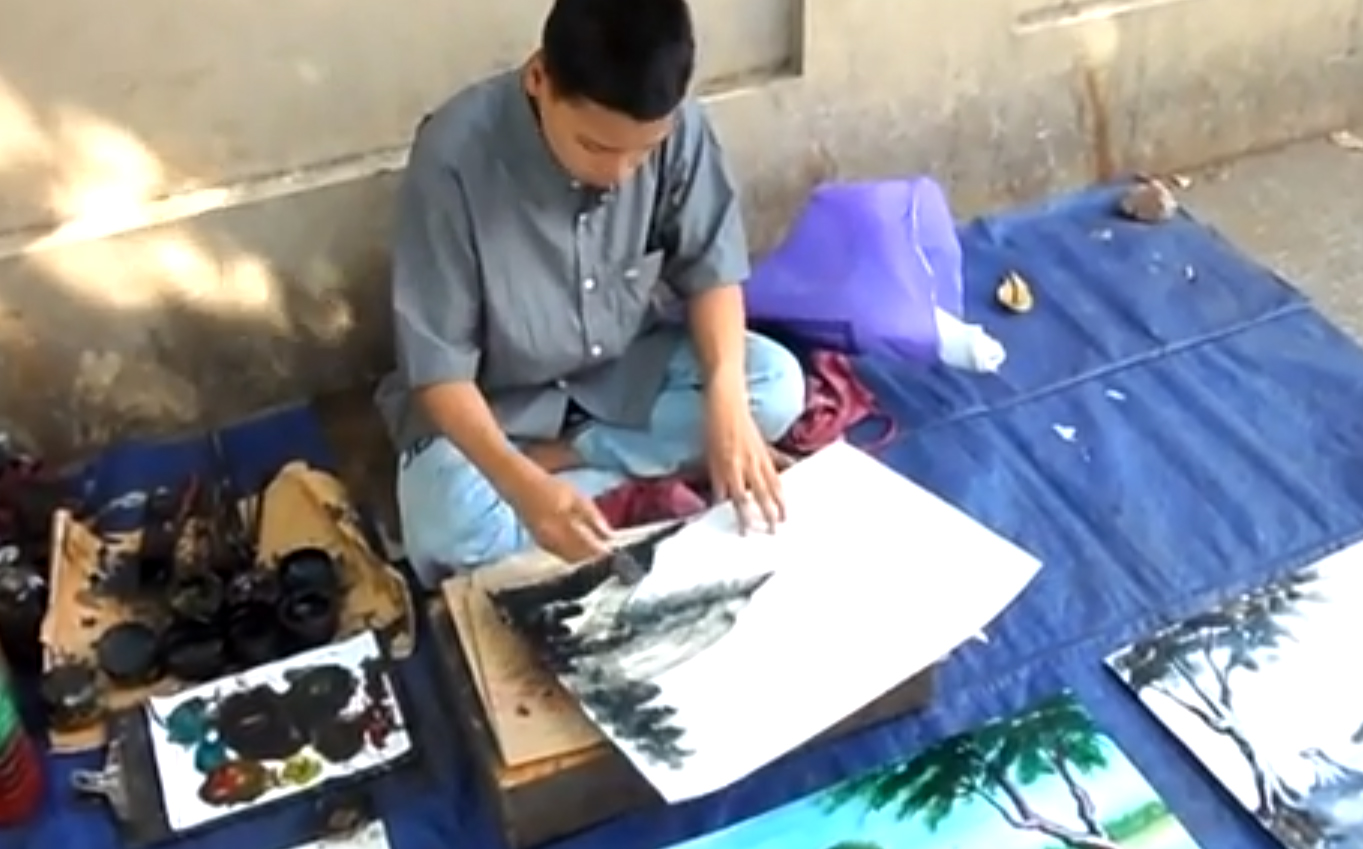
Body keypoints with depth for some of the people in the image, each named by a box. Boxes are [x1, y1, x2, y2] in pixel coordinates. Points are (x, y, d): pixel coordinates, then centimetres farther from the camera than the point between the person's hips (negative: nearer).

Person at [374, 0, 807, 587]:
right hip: (495, 399, -4)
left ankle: (560, 458, -11)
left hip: (627, 368, 5)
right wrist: (523, 487, -41)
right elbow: (438, 365, -25)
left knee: (776, 386, -20)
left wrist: (725, 398, -27)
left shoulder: (676, 126, -20)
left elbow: (710, 267, -8)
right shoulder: (454, 156, -29)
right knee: (449, 530, -33)